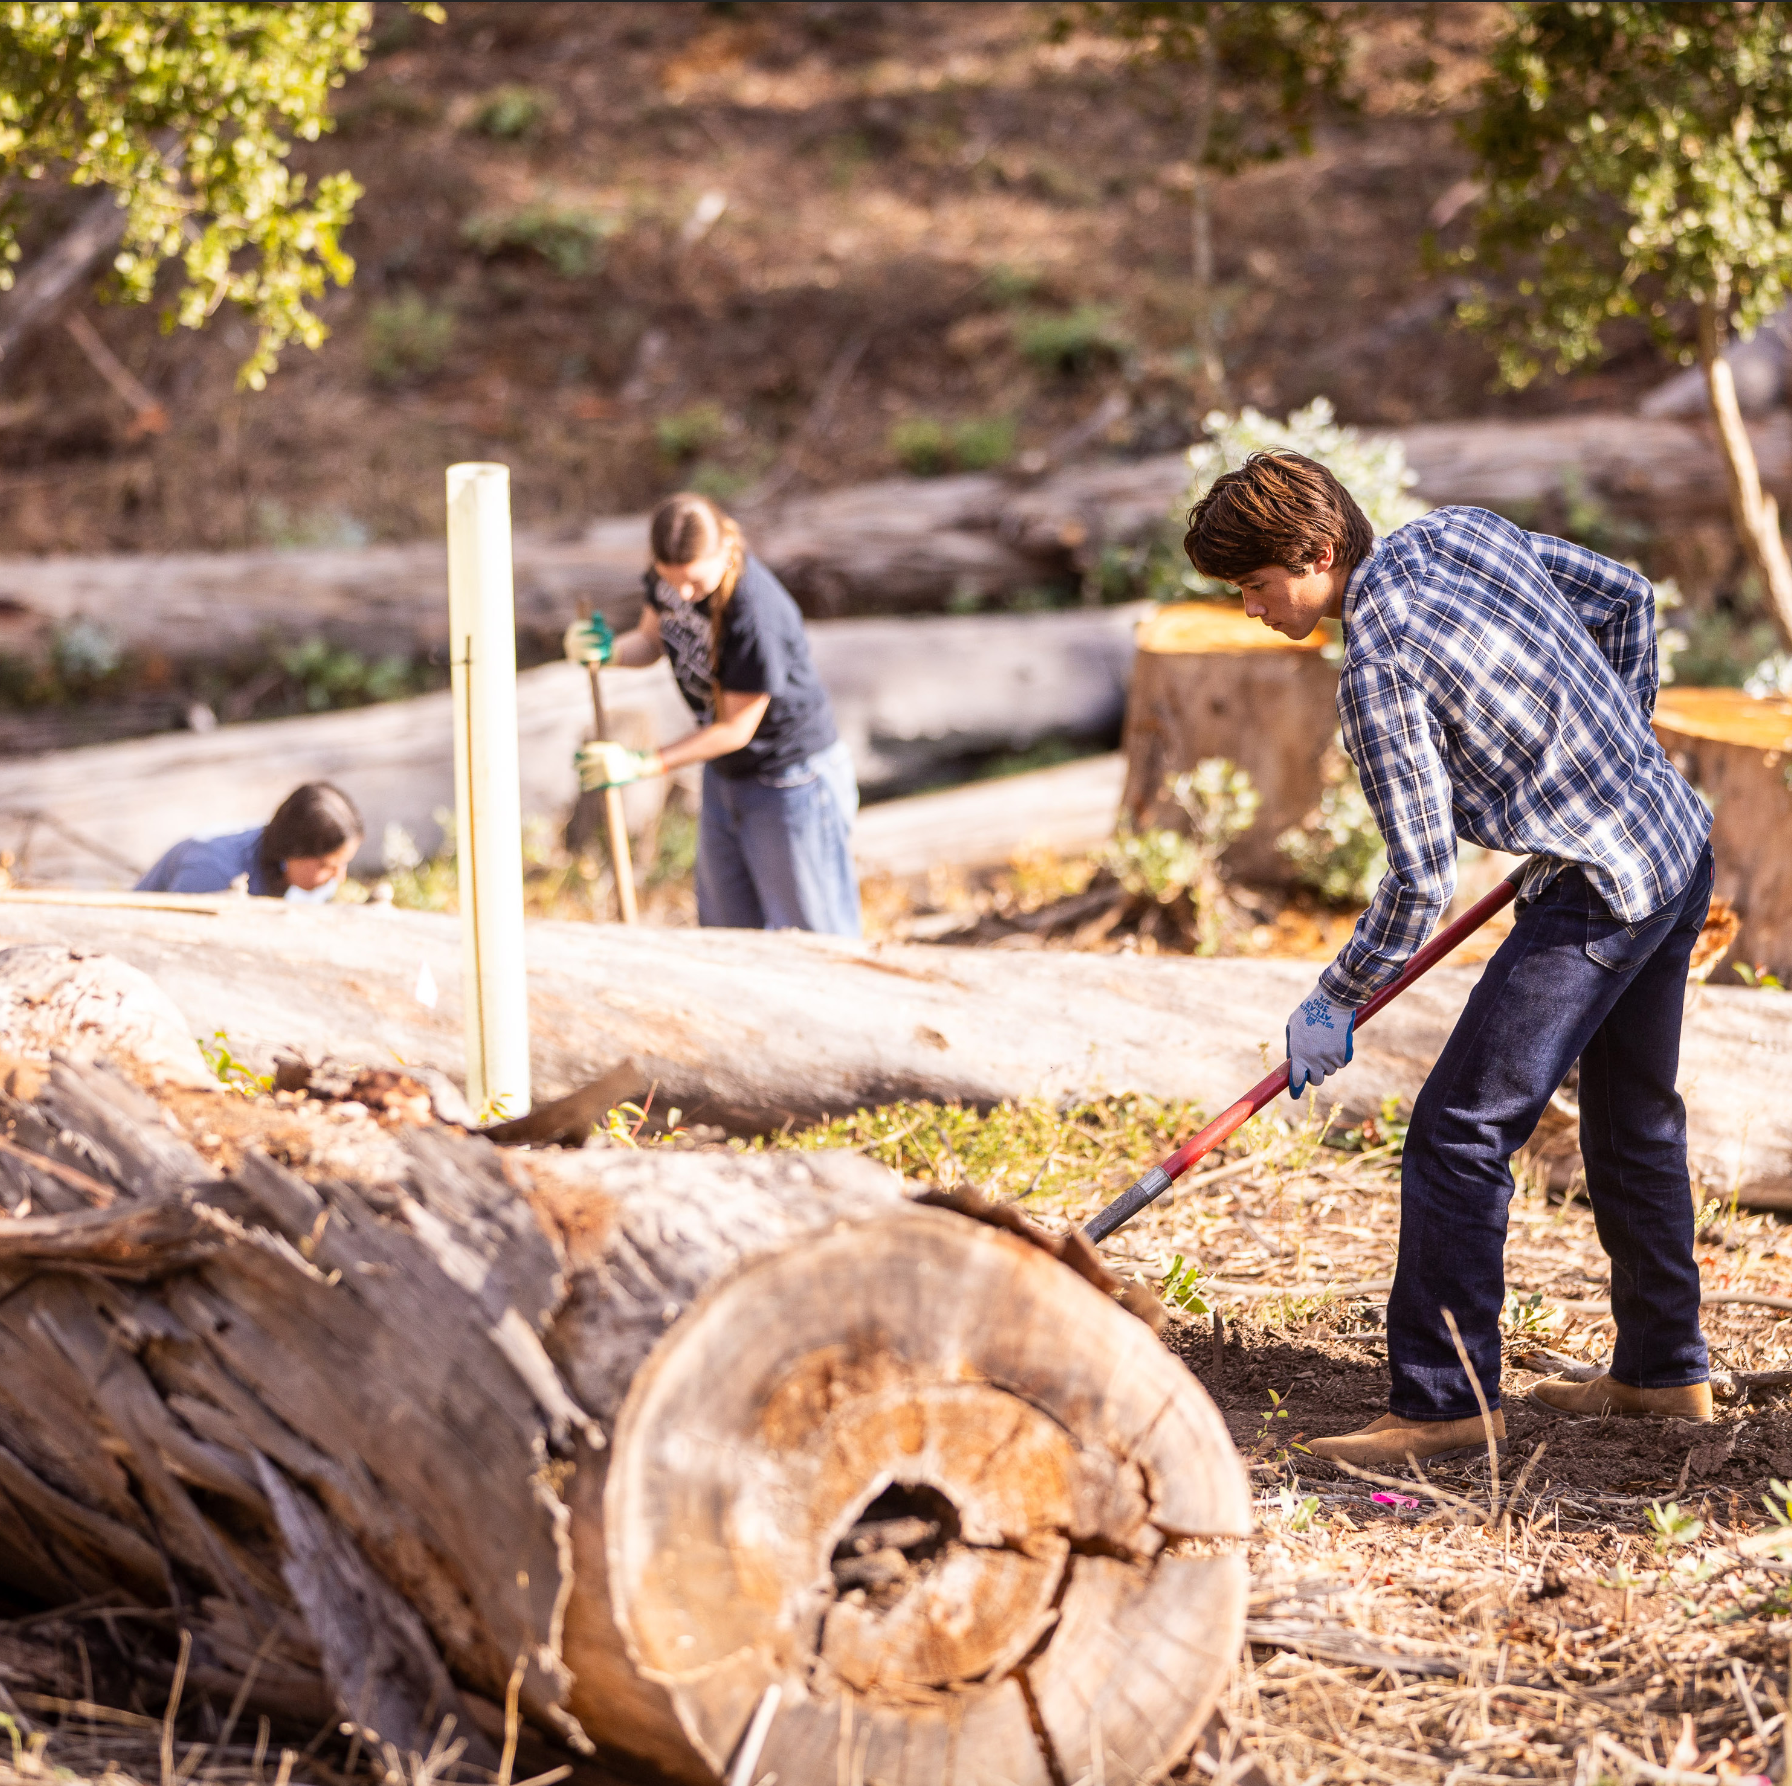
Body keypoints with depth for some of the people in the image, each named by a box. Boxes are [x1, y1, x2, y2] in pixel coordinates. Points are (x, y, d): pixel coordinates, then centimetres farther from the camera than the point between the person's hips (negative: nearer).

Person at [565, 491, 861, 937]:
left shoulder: (757, 614, -35)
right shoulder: (669, 572, -13)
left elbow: (736, 730, -25)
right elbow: (651, 640, 6)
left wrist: (640, 764, -23)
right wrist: (608, 651, -17)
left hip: (792, 781, -8)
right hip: (724, 779, 8)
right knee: (725, 932, 19)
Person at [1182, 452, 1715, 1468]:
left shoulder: (1378, 671, -19)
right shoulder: (1461, 531, 5)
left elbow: (1422, 883, -18)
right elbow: (1627, 597, 16)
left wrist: (1336, 1003, -5)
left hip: (1600, 895, -10)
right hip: (1679, 839, 10)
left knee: (1460, 1136, -7)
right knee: (1634, 1120, 22)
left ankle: (1445, 1405, -5)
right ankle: (1668, 1373, 33)